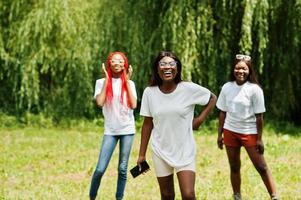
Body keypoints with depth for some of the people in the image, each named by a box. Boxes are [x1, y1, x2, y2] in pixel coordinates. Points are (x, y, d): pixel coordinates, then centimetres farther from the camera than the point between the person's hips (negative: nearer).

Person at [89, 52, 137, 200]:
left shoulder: (129, 83, 5)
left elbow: (133, 105, -9)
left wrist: (127, 81, -5)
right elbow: (100, 103, -15)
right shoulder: (102, 82, 2)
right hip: (110, 131, -1)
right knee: (100, 169, -9)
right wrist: (107, 79, -9)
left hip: (127, 130, 1)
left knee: (123, 169, 3)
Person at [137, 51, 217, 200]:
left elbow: (212, 98, 6)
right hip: (160, 152, 2)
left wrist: (200, 119, -5)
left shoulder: (189, 88, -11)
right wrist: (142, 154, 3)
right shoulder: (149, 92, -6)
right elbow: (147, 124, 2)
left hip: (185, 151, -2)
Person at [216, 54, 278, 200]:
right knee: (234, 167, 10)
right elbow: (223, 112, 7)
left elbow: (259, 116, -9)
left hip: (249, 133, -3)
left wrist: (259, 139, -10)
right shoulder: (227, 87, 0)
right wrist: (220, 134, 7)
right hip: (230, 132, 3)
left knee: (261, 167, -3)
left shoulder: (254, 89, -11)